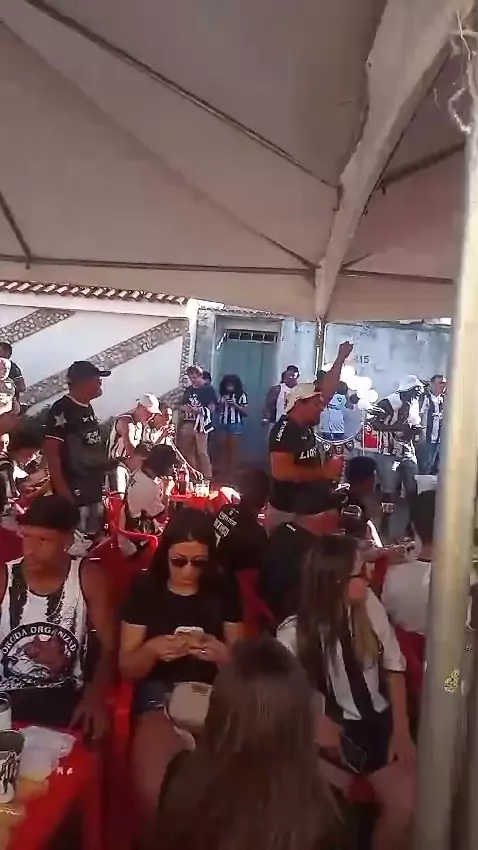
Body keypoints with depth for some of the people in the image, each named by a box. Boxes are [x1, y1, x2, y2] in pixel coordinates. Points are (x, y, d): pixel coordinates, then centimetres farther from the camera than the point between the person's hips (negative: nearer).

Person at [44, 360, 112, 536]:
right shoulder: (62, 410, -15)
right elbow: (51, 452, -19)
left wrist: (110, 464, 14)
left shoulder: (87, 408, 12)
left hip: (93, 489, 9)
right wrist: (63, 492, -23)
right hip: (73, 492, -9)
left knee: (94, 536, 17)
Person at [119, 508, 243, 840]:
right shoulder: (146, 590, 1)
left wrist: (221, 653, -14)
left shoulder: (224, 590, 5)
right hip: (160, 696, 0)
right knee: (154, 790, -26)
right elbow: (127, 668, 5)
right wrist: (151, 649, -16)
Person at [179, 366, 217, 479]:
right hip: (187, 423, 6)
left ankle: (208, 476, -5)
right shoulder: (188, 389, 16)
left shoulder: (208, 389, -1)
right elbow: (182, 406, 19)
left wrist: (199, 410, -21)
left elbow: (212, 408, -6)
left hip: (201, 424, -6)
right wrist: (184, 408, -5)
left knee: (202, 452, -10)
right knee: (188, 451, 11)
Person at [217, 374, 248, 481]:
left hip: (236, 424, -4)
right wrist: (221, 404, -4)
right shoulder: (222, 395, 11)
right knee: (223, 448, 2)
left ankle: (231, 474, 1)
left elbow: (245, 412, -2)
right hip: (223, 424, 4)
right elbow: (218, 410, 16)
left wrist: (235, 405, -14)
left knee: (233, 448, -3)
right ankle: (223, 473, 9)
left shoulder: (241, 395, 0)